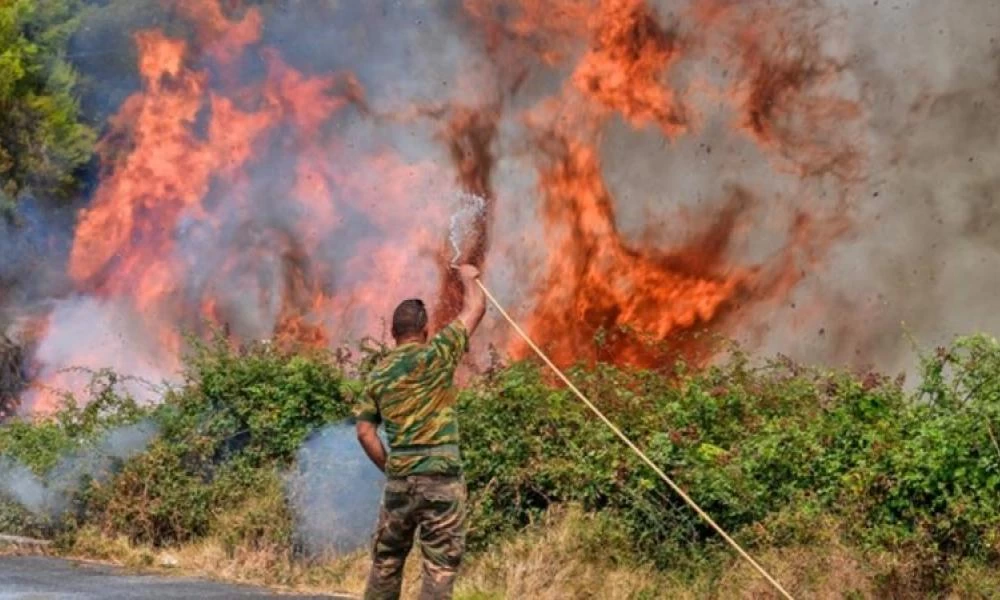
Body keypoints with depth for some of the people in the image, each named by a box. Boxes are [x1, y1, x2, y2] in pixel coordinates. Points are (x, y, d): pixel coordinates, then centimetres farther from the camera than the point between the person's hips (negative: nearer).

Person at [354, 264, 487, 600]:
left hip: (399, 479, 5)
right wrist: (468, 278, 21)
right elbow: (475, 308, 3)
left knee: (386, 558, 15)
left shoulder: (378, 374, 9)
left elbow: (365, 431, 6)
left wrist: (389, 469, 14)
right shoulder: (435, 355, -5)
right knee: (441, 564, -2)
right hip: (441, 477, -5)